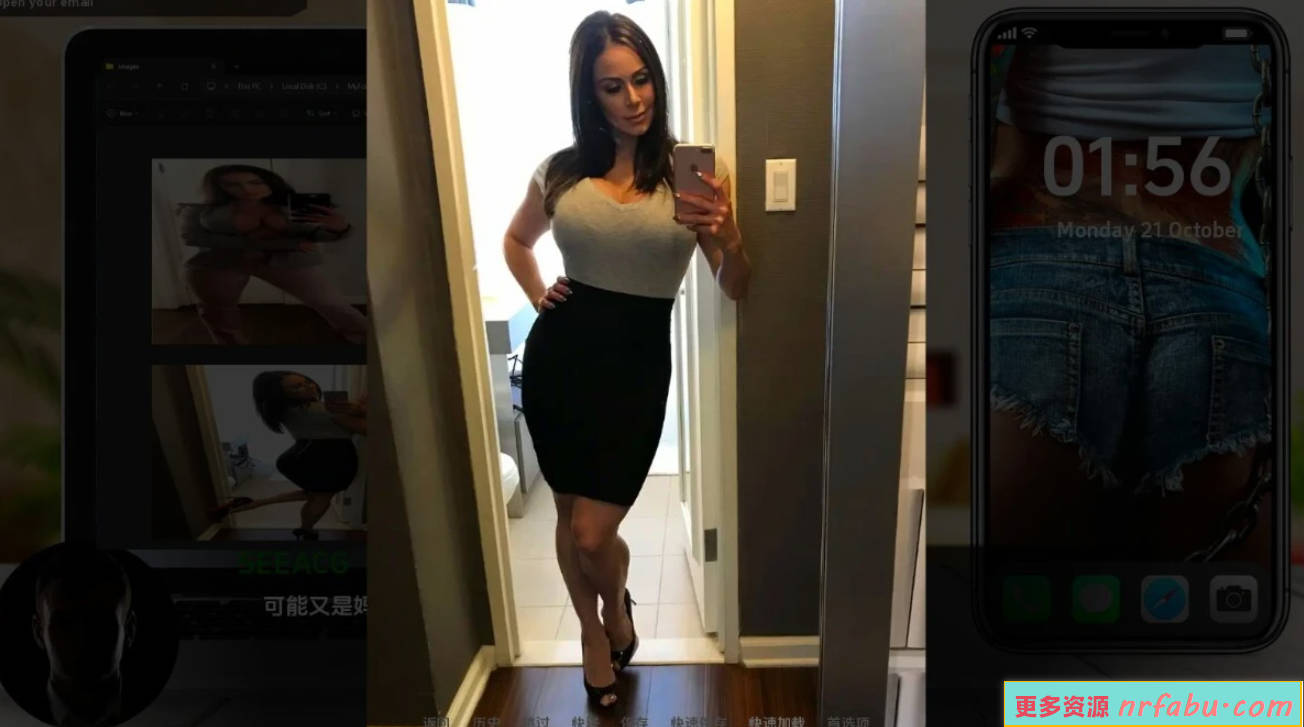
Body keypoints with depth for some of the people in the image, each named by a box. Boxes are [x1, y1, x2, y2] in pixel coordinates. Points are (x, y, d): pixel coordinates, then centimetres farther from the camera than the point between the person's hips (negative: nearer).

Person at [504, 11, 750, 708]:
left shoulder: (690, 172, -4)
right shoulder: (561, 172, 1)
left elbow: (736, 290, -5)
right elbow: (516, 240, 22)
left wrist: (729, 238, -25)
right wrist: (538, 295, 5)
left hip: (635, 365, -2)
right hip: (557, 356, 3)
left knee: (593, 534, -1)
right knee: (569, 518, 15)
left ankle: (617, 604, 37)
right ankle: (592, 631, 44)